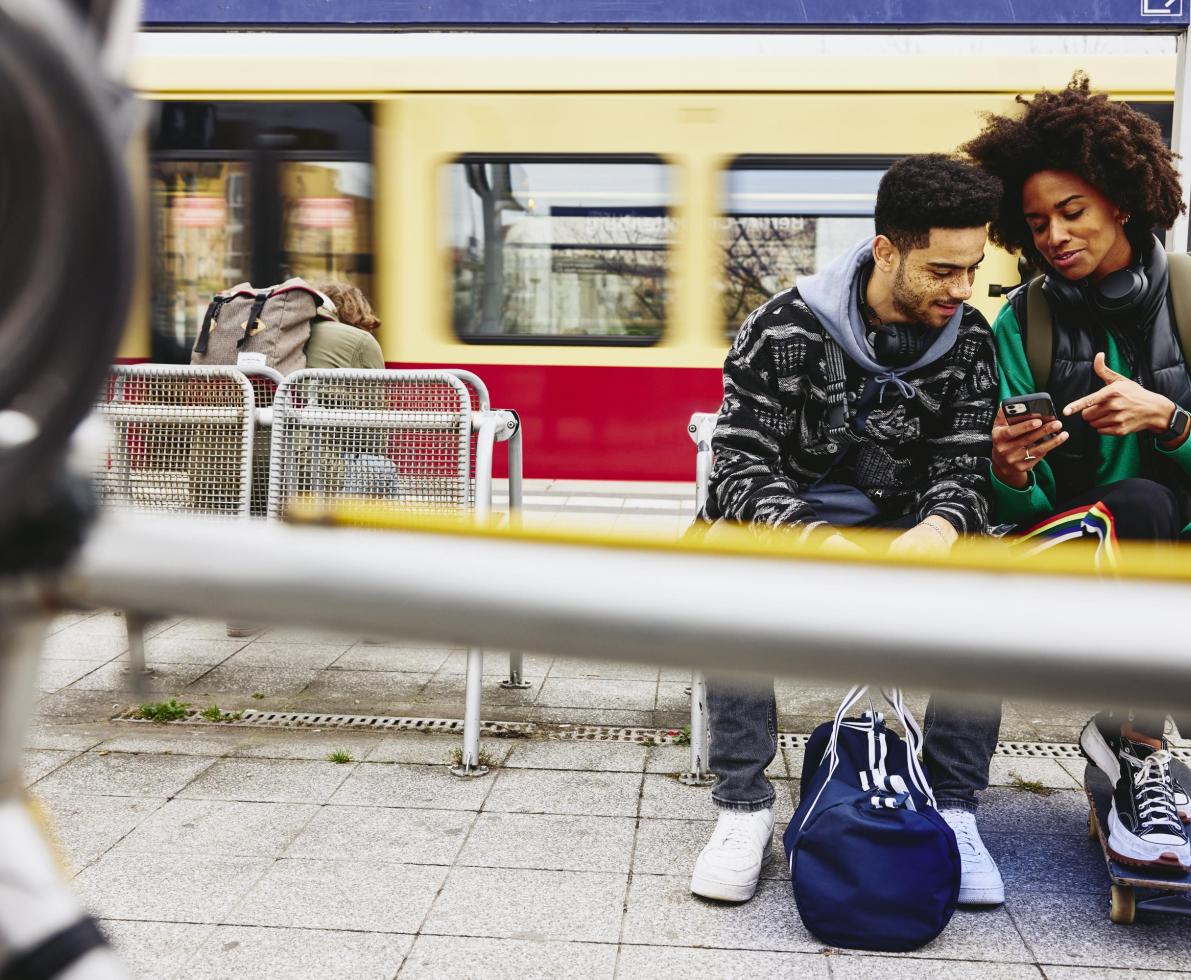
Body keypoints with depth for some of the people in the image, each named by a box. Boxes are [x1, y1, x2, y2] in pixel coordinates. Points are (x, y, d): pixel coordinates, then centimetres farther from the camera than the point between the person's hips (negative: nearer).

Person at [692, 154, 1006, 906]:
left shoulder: (971, 341, -3)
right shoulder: (785, 329, -13)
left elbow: (964, 466, -4)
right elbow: (741, 465, -17)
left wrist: (943, 524, -30)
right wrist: (814, 541, -38)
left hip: (902, 527, 3)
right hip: (787, 520, -2)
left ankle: (954, 808, -15)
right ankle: (744, 808, -23)